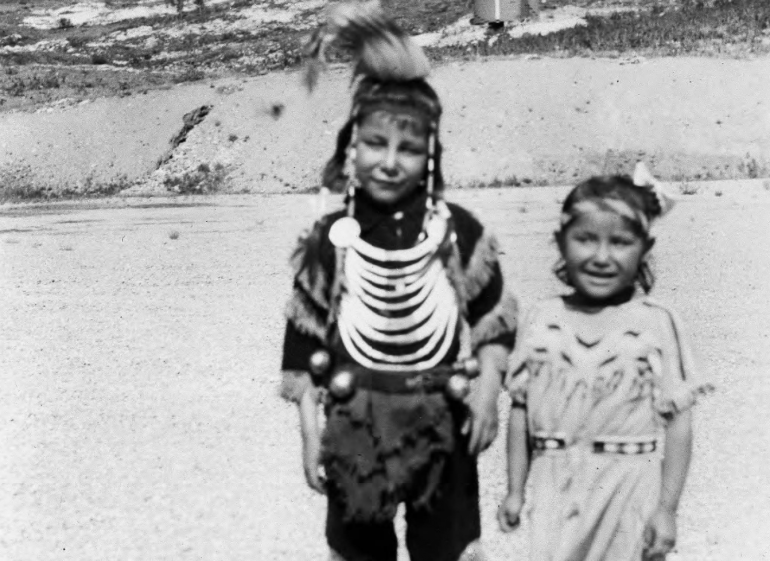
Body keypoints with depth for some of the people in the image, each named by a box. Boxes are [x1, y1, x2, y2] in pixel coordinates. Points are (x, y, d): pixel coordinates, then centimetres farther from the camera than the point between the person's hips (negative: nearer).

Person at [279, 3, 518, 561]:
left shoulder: (459, 233, -8)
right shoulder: (329, 241, -6)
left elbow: (497, 323, 1)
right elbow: (304, 349, -2)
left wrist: (487, 390, -12)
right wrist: (311, 433, -3)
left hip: (440, 431, -1)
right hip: (355, 432, 1)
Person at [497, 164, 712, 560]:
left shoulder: (657, 326, -7)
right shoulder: (541, 321, 0)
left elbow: (678, 424, -6)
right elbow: (520, 410, 6)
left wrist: (667, 508, -7)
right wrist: (515, 490, 7)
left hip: (629, 493, -2)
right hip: (555, 490, 2)